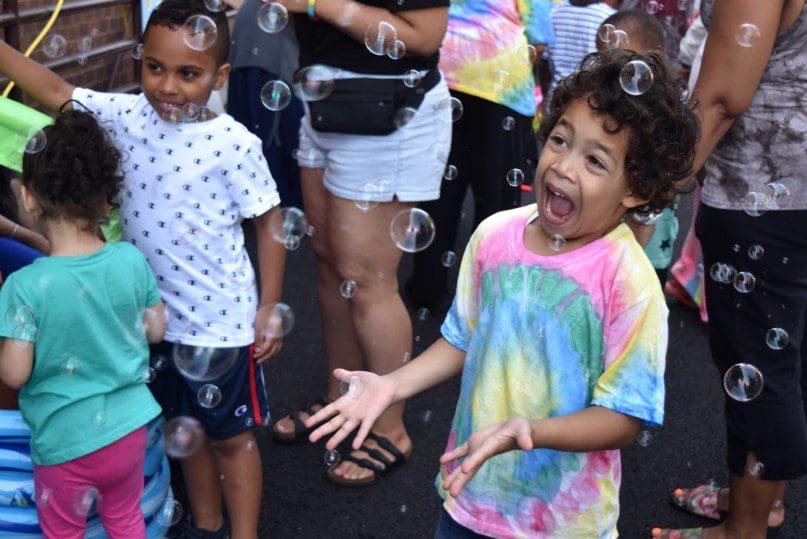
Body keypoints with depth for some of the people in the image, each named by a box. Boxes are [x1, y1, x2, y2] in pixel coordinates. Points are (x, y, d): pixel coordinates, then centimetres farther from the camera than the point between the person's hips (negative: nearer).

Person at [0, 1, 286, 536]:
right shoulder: (128, 116, -5)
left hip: (221, 321, -5)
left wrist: (268, 307, -9)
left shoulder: (233, 144, -18)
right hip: (156, 315, 6)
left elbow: (270, 221, -11)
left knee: (232, 437, 12)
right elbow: (55, 91, 2)